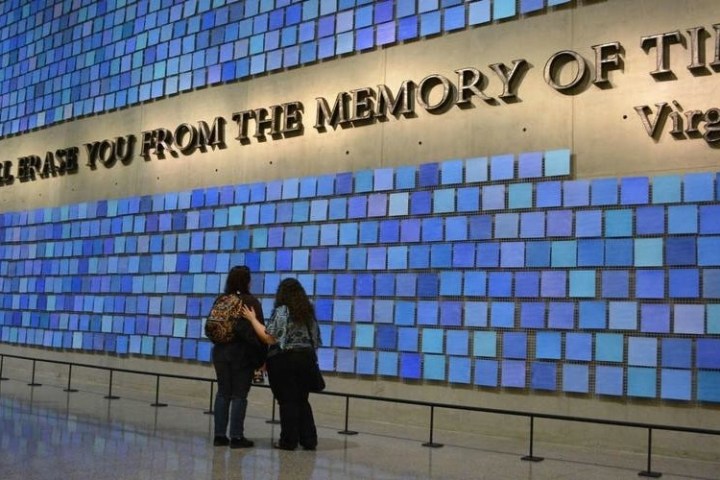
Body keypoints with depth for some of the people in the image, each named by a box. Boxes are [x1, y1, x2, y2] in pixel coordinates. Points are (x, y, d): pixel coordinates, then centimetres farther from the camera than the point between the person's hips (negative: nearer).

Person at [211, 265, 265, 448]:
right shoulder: (250, 302, -11)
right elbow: (258, 331, -12)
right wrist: (262, 355, -6)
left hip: (220, 352, 5)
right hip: (242, 353, -5)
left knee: (223, 393, 12)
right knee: (239, 395, 1)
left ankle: (220, 435, 14)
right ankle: (236, 437, 4)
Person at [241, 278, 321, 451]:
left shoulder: (282, 311, -10)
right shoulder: (308, 312, 9)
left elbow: (270, 338, -16)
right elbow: (314, 338, 13)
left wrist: (253, 319, -8)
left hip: (284, 360, -6)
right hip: (306, 358, 6)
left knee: (288, 401, 2)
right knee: (302, 400, 13)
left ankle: (289, 441, 6)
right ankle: (309, 440, 13)